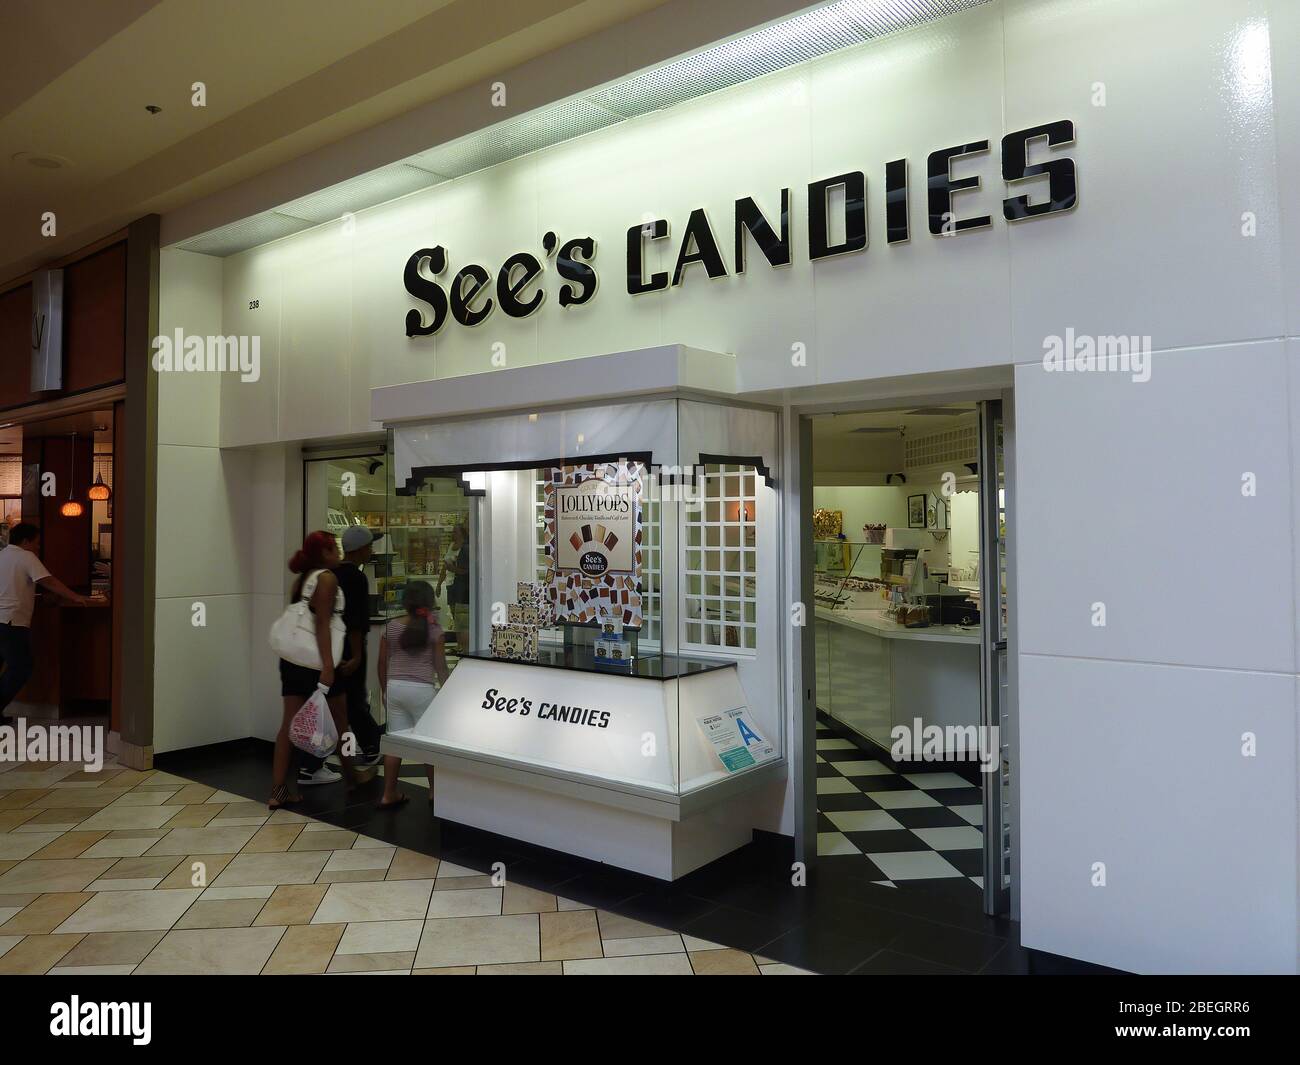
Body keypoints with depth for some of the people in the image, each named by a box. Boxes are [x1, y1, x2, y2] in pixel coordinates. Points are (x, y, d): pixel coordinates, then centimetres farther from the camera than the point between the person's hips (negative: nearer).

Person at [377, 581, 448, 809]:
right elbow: (440, 665, -5)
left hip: (395, 687, 4)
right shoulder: (434, 629, -7)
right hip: (421, 689, -3)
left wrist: (384, 690, 19)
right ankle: (434, 792, 20)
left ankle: (389, 794, 14)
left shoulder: (391, 627, 1)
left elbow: (382, 662, 7)